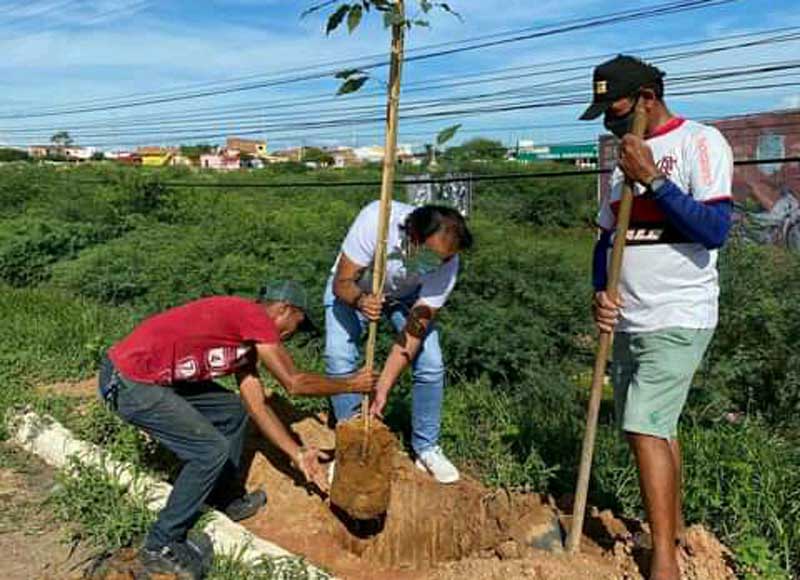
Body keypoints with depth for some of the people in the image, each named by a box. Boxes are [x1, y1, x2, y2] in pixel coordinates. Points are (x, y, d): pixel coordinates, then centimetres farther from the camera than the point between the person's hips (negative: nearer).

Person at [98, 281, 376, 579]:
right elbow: (294, 383, -11)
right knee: (211, 451, -8)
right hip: (129, 383, -10)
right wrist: (351, 384, 2)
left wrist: (297, 453, 15)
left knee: (233, 411, 15)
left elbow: (256, 403, 15)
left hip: (152, 375, 10)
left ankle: (227, 498, 30)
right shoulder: (255, 315, -15)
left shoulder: (246, 333, 14)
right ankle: (160, 547, 9)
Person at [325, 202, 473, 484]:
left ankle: (427, 448, 11)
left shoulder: (446, 264, -32)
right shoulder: (375, 220, -40)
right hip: (354, 288, -1)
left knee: (431, 364, -10)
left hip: (407, 295, 2)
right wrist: (361, 301, -54)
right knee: (339, 359, -18)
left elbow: (415, 329, -28)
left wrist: (383, 388, -33)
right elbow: (341, 283, -30)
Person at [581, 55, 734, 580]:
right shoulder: (626, 157, 13)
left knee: (646, 428, -12)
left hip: (678, 319, -7)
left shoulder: (700, 142, -8)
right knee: (653, 425, 15)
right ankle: (674, 526, 33)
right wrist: (601, 291, 0)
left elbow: (715, 230, -20)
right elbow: (607, 235, 16)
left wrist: (652, 179, -23)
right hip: (632, 320, 8)